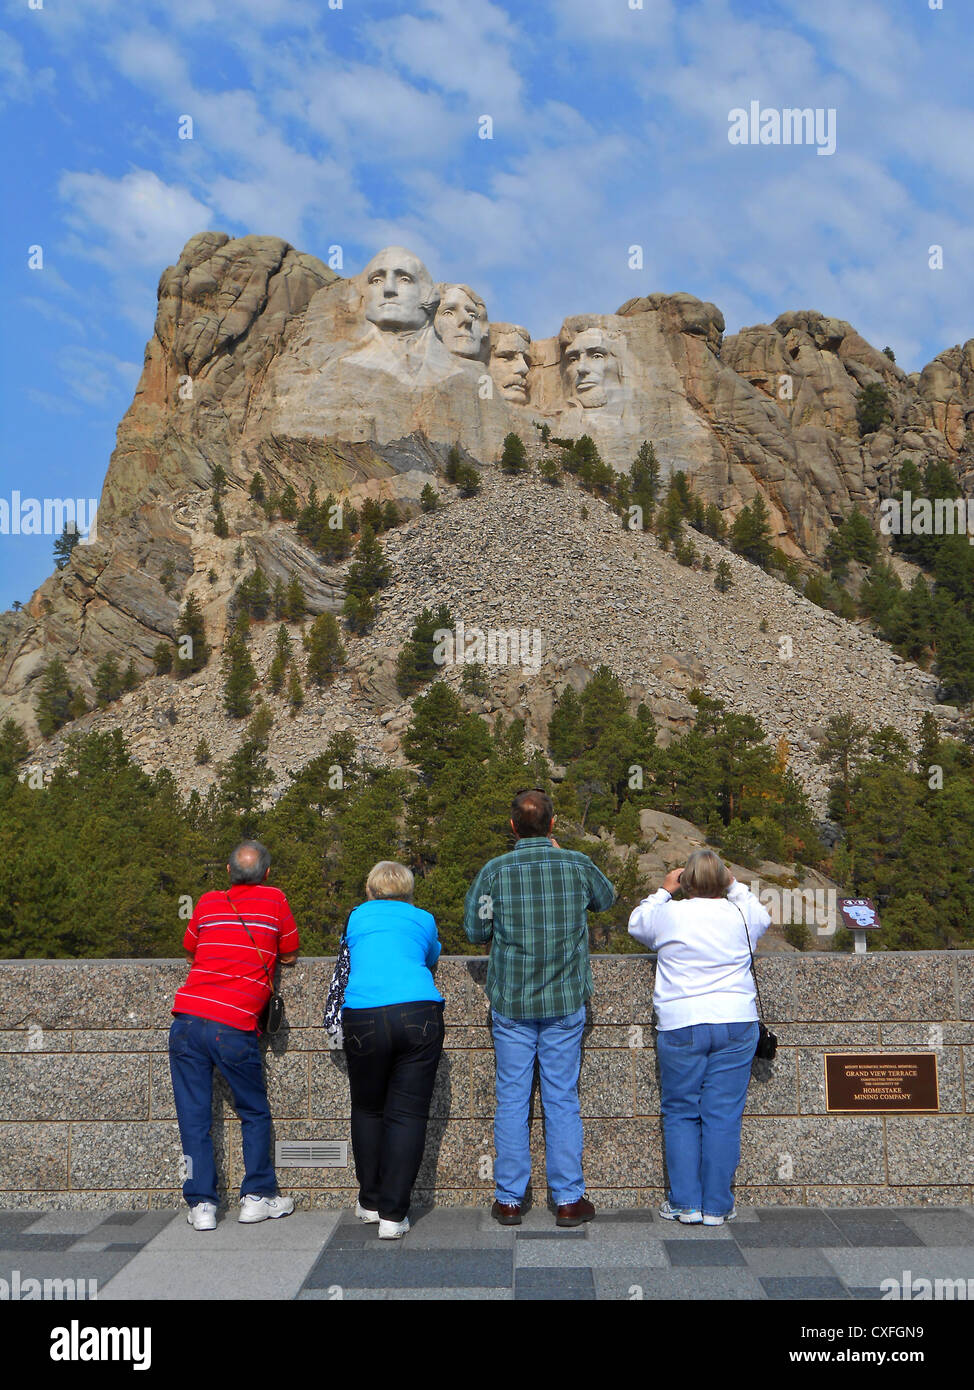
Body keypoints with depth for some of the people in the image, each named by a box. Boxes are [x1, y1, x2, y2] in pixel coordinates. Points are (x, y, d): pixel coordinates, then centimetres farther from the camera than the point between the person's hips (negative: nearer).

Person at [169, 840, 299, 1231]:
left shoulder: (207, 902, 14)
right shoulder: (274, 900, 7)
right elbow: (290, 956, 18)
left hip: (187, 1018, 2)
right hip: (234, 1027, -2)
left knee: (193, 1117, 9)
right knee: (255, 1114, 15)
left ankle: (201, 1204, 8)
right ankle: (257, 1196, 18)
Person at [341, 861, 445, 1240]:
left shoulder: (356, 917, 21)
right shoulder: (423, 920, 20)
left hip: (363, 1019, 0)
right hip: (419, 1013, 0)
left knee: (367, 1110, 17)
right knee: (407, 1113, 4)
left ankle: (370, 1203, 24)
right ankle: (393, 1215, 1)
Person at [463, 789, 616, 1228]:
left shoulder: (495, 871, -7)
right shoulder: (577, 865, -4)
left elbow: (474, 929, -1)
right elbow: (606, 898, 17)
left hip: (510, 1002, 0)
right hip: (565, 1002, 0)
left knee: (512, 1099, 7)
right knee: (562, 1100, 7)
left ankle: (509, 1199, 12)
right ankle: (568, 1200, 11)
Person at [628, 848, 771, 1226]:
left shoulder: (669, 915, -3)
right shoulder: (741, 915, 2)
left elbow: (637, 923, 19)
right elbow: (762, 916, 28)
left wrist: (664, 890, 28)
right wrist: (735, 886, 34)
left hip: (681, 1027, -1)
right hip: (736, 1025, 2)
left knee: (680, 1114, 9)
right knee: (723, 1116, 4)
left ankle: (685, 1204, 9)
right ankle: (717, 1206, 8)